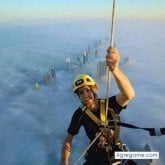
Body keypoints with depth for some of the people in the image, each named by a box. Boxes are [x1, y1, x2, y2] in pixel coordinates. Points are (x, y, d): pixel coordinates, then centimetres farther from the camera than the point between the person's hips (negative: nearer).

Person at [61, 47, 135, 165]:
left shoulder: (111, 104, -22)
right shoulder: (79, 114, -15)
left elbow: (129, 95, -45)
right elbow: (68, 140, -2)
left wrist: (115, 69, -61)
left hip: (117, 155, 0)